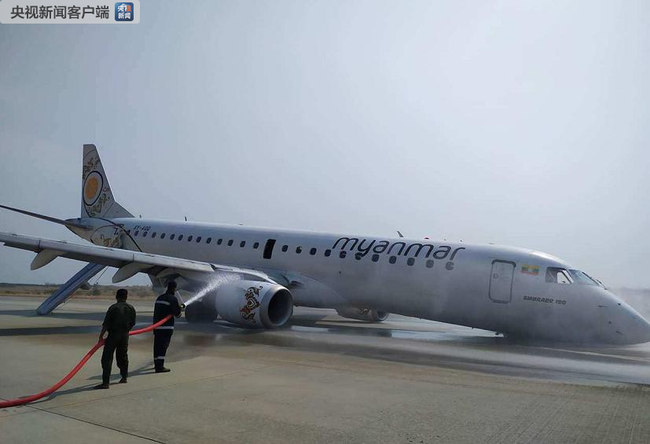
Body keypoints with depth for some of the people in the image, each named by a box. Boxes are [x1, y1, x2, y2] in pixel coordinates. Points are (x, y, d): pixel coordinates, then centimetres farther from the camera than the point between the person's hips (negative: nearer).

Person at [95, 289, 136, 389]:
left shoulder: (113, 308, -13)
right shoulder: (131, 308, 3)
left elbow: (106, 324, -13)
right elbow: (132, 323, 11)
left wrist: (101, 335, -2)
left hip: (113, 335, -6)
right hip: (125, 335, 6)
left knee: (107, 358, -3)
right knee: (123, 356, 20)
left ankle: (105, 382, -8)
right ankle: (124, 377, 30)